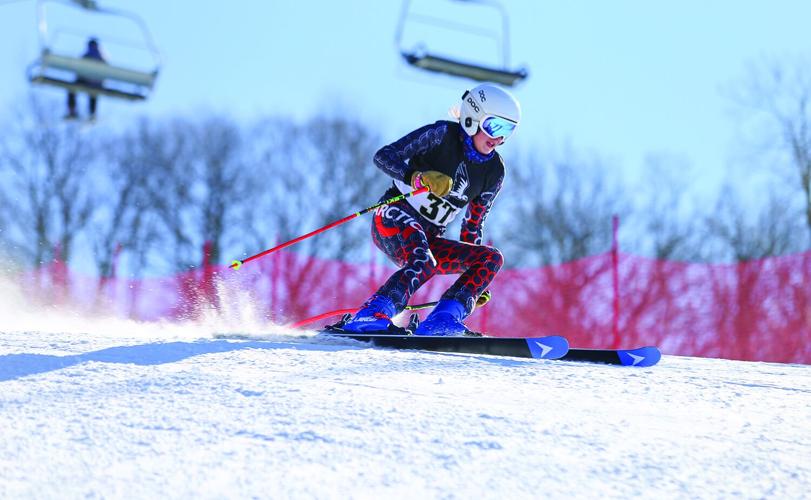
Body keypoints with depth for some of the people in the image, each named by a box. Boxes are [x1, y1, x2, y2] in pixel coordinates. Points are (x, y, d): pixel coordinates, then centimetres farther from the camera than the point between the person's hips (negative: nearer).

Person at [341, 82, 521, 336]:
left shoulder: (494, 172, 8)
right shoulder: (443, 135, -8)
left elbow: (473, 223, 18)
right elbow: (384, 156, -13)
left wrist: (475, 279, 15)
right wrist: (418, 178, -32)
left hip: (427, 239, 7)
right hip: (396, 217, -7)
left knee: (491, 258, -11)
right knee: (422, 264, -35)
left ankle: (442, 322, -26)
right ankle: (370, 317, -42)